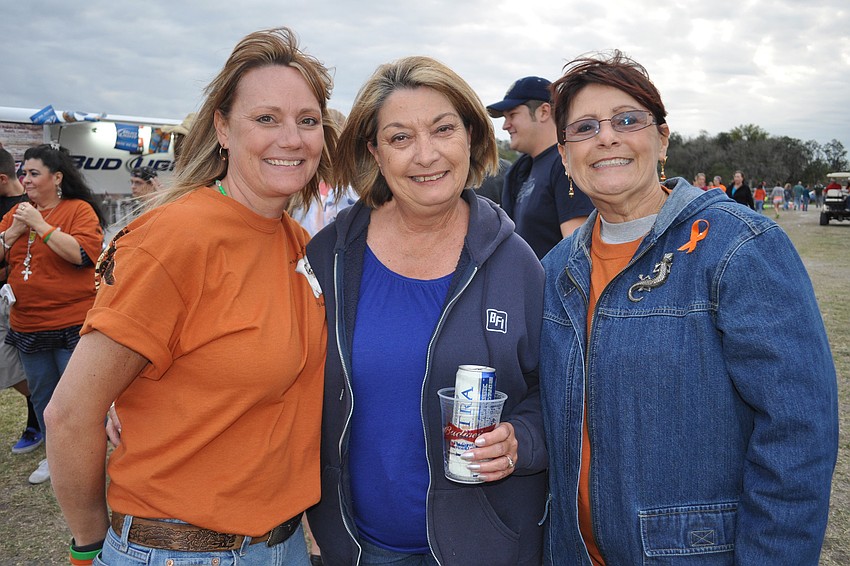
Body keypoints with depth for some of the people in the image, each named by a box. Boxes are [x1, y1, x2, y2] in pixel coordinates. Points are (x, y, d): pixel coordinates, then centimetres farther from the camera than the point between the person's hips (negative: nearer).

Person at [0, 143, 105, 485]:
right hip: (28, 324, 7)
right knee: (41, 393, 17)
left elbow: (83, 254, -22)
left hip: (72, 323, -6)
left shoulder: (79, 210, -8)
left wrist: (41, 226, -20)